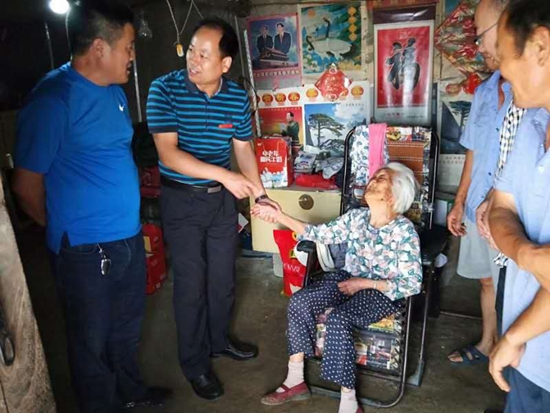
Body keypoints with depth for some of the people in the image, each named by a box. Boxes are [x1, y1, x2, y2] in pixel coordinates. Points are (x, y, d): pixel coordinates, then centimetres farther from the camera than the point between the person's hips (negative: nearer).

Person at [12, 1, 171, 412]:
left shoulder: (115, 92, 7)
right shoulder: (53, 99, -17)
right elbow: (27, 185, -12)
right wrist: (68, 233, 1)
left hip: (130, 237, 7)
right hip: (86, 250, -7)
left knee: (127, 328, 24)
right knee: (93, 341, 14)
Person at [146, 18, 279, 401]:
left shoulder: (238, 97, -5)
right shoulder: (165, 89, -17)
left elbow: (244, 148, 6)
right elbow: (169, 153, -24)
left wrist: (260, 193, -2)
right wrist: (225, 175, -31)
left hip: (222, 198, 4)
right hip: (182, 200, -4)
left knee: (223, 276, 16)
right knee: (192, 282, 4)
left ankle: (219, 339, 40)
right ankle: (195, 364, 24)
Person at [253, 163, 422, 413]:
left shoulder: (404, 231, -16)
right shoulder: (356, 217, 1)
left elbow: (412, 284, -15)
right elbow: (320, 234, 7)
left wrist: (364, 283, -19)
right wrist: (278, 216, 2)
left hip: (382, 292, -6)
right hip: (349, 278, 6)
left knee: (337, 320, -33)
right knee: (299, 302, -17)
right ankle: (295, 381, -5)